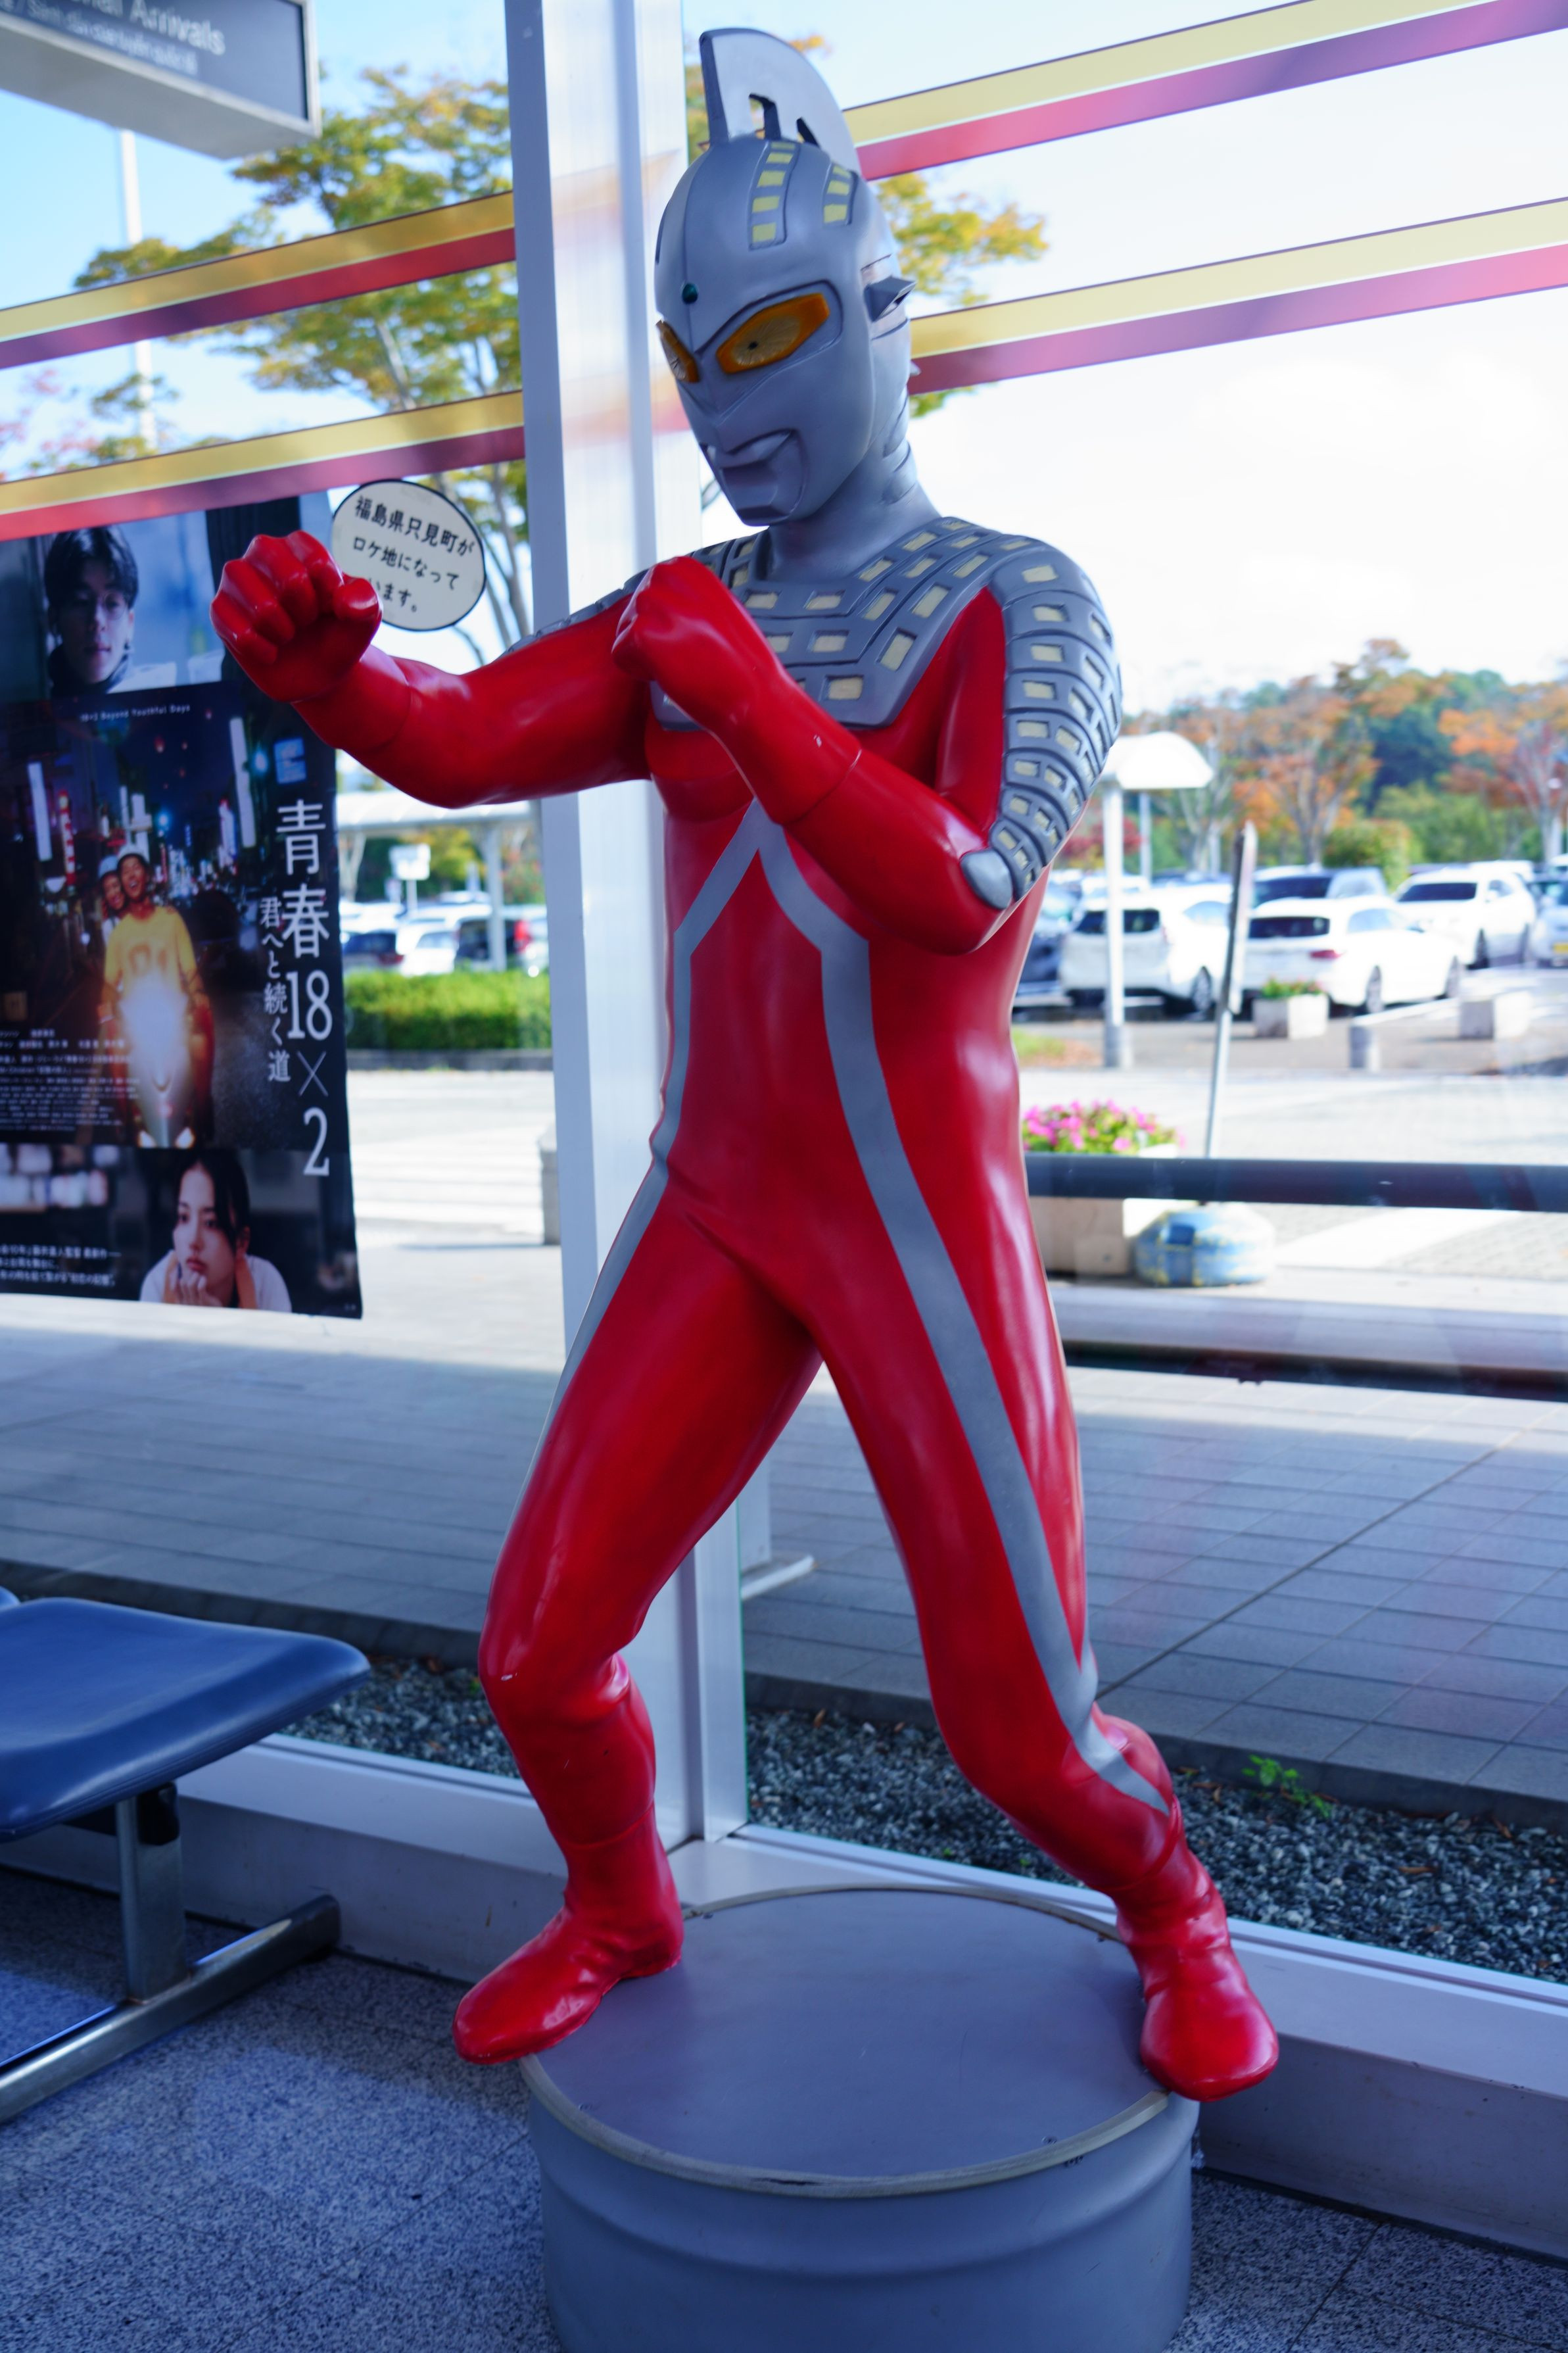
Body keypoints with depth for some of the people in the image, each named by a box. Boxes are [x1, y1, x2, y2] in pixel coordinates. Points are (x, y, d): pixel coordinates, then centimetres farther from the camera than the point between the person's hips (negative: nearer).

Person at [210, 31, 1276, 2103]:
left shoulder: (1022, 607, -7)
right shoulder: (691, 618, 9)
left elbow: (962, 898, -24)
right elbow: (460, 742, -6)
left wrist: (750, 704, -32)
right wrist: (316, 652, -26)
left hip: (924, 1218, -4)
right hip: (717, 1208, 5)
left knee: (1021, 1720, -2)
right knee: (539, 1652, 4)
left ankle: (1170, 1913, 32)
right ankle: (620, 1913, 35)